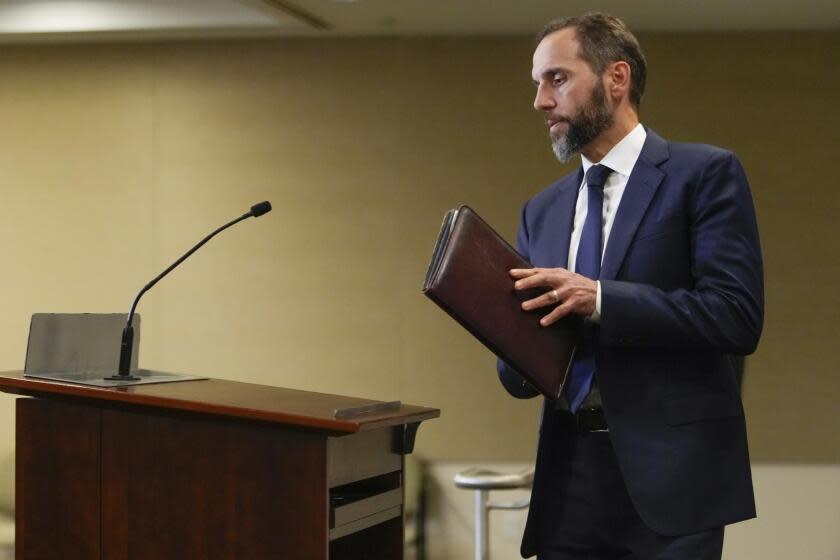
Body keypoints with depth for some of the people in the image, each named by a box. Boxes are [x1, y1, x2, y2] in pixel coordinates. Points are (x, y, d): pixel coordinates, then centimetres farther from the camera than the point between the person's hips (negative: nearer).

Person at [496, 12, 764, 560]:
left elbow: (738, 315, -12)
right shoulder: (542, 211, 15)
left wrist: (601, 299, -19)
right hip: (569, 478, 5)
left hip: (669, 473, -5)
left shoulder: (704, 173, -2)